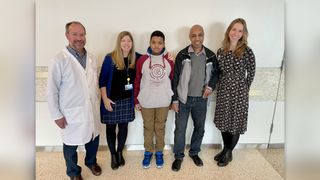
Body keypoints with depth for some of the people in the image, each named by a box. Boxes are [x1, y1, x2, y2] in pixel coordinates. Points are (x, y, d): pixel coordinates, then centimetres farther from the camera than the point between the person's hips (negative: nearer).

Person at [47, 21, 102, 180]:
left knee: (93, 139, 21)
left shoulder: (91, 58, 2)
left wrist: (97, 101, 12)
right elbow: (52, 91, -12)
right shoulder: (59, 60, -15)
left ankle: (91, 161, 49)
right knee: (71, 144, 15)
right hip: (71, 112, -4)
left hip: (92, 109, 5)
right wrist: (57, 115, -10)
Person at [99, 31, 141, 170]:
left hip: (127, 100, 3)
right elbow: (102, 80, -8)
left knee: (123, 126, 13)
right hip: (112, 100, -3)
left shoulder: (135, 57, -1)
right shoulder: (110, 58, -10)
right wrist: (105, 98, -12)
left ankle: (120, 153, 34)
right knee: (111, 127, 8)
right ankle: (113, 155, 28)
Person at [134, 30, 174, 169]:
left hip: (163, 101, 1)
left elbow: (173, 80, 4)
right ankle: (148, 152, 34)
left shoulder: (169, 61, -4)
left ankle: (159, 152, 34)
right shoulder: (142, 60, -7)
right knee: (148, 127, 15)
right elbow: (137, 81, -1)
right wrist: (136, 101, 2)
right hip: (146, 101, 0)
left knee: (160, 127, 15)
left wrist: (174, 99, 6)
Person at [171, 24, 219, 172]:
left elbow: (216, 73, 13)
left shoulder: (211, 56, -3)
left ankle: (194, 152, 38)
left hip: (201, 99, 3)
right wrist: (174, 99, -7)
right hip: (183, 99, -2)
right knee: (180, 129, 6)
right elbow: (175, 79, -5)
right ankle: (178, 156, 26)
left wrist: (211, 86, -7)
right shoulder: (182, 55, -8)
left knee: (200, 128, 15)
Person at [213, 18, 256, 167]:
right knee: (223, 121, 13)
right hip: (223, 91, 4)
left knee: (235, 122, 7)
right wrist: (221, 87, 5)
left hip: (239, 92, -4)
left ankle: (228, 153, 25)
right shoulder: (221, 51, 3)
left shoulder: (246, 51, -8)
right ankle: (225, 149, 33)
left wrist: (244, 89, -1)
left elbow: (251, 72, -1)